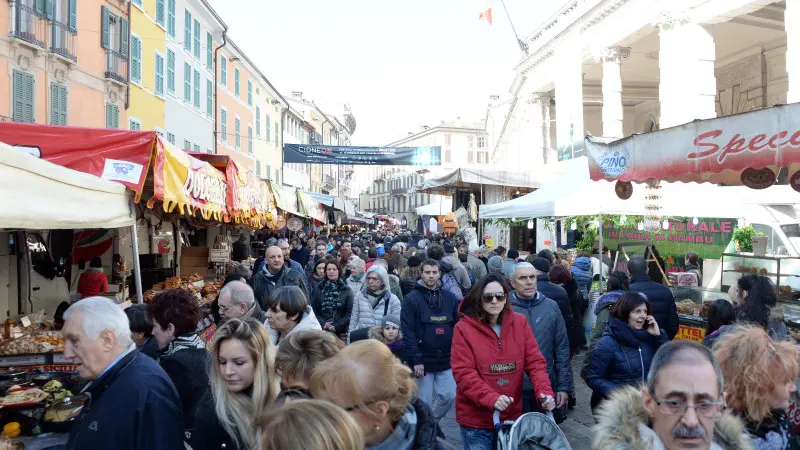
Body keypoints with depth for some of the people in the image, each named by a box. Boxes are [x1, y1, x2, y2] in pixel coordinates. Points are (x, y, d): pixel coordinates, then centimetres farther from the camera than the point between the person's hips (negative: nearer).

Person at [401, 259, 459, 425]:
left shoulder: (450, 297, 6)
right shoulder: (412, 298, -7)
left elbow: (457, 327, 10)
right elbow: (407, 332, -11)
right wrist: (416, 360, -16)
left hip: (446, 360, 4)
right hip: (423, 361, -4)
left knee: (449, 396, 7)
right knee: (424, 402, 4)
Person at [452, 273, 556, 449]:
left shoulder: (520, 322, -2)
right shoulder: (464, 328, -12)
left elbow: (535, 361, -2)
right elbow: (463, 373, -16)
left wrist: (544, 391, -19)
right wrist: (491, 398, -28)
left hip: (512, 415, 4)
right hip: (476, 419, -3)